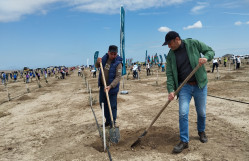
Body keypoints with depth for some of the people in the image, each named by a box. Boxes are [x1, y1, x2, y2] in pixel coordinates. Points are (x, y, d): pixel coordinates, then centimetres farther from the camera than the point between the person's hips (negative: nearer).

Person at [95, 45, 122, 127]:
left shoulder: (118, 63, -17)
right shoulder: (105, 58, 1)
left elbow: (118, 77, -23)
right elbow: (97, 66, 16)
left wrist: (110, 86, -35)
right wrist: (98, 61, -8)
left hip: (112, 87, -6)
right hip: (102, 86, 7)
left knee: (112, 106, 1)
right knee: (103, 104, 16)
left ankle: (112, 123, 16)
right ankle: (108, 120, 33)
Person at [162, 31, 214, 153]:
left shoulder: (193, 44, -4)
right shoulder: (170, 55, 0)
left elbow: (210, 51, 5)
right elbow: (169, 74, -3)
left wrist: (206, 57, -18)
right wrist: (171, 90, -14)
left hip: (200, 85, -1)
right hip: (184, 86, 1)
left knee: (201, 112, 11)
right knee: (183, 113, -9)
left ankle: (201, 131, 40)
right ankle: (184, 141, 5)